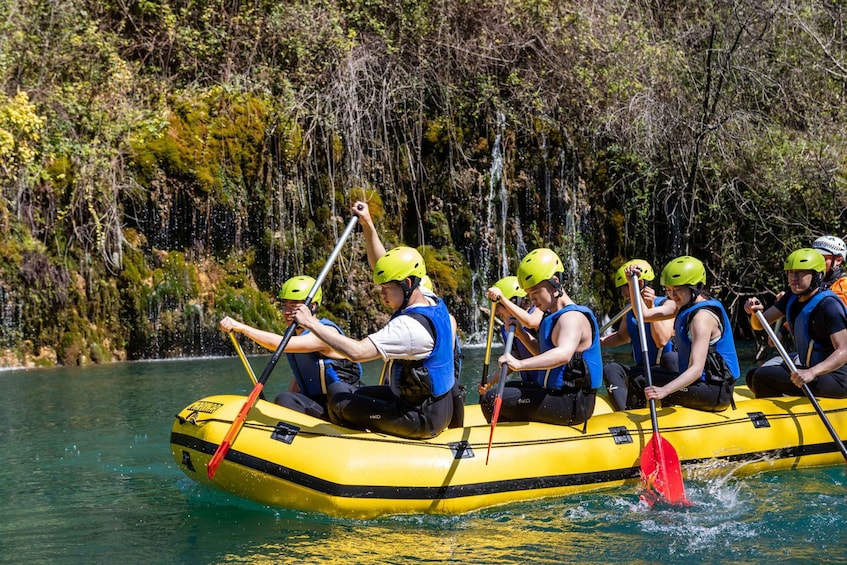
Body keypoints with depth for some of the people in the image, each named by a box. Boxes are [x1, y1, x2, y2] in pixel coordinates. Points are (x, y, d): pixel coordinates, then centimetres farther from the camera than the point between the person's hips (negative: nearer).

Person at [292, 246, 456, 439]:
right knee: (357, 394, 23)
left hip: (423, 420, -10)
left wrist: (311, 323, -28)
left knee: (340, 403, -1)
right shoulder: (433, 303, 1)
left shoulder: (410, 325, -27)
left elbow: (357, 352, -36)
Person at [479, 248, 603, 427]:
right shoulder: (554, 315, 15)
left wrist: (520, 364, -51)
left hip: (571, 405, -11)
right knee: (505, 389, 27)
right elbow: (544, 354, 25)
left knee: (491, 400, -15)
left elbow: (564, 354, -39)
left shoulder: (572, 317, -18)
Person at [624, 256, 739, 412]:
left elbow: (697, 369, -31)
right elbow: (645, 315, 8)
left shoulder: (703, 316, -22)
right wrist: (632, 283, -3)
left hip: (714, 392, -10)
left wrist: (664, 391, -44)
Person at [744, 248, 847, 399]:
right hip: (812, 370, 10)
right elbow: (759, 324, 9)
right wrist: (755, 311, -15)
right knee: (752, 377, 15)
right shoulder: (793, 299, 7)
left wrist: (812, 373, -43)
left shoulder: (828, 305, -20)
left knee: (763, 376, -20)